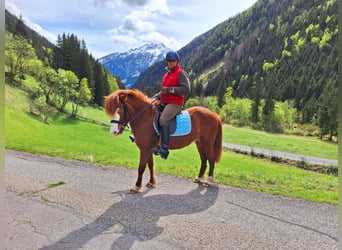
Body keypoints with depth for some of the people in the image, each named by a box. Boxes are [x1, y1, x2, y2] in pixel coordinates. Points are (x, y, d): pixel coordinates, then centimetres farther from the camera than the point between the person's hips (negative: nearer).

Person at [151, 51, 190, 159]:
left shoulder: (181, 73, -6)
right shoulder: (167, 74, 19)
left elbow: (186, 90, -16)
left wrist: (170, 90, -21)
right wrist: (158, 96, 12)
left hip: (175, 103, -9)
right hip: (164, 103, 9)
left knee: (163, 120, -29)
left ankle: (164, 149, -29)